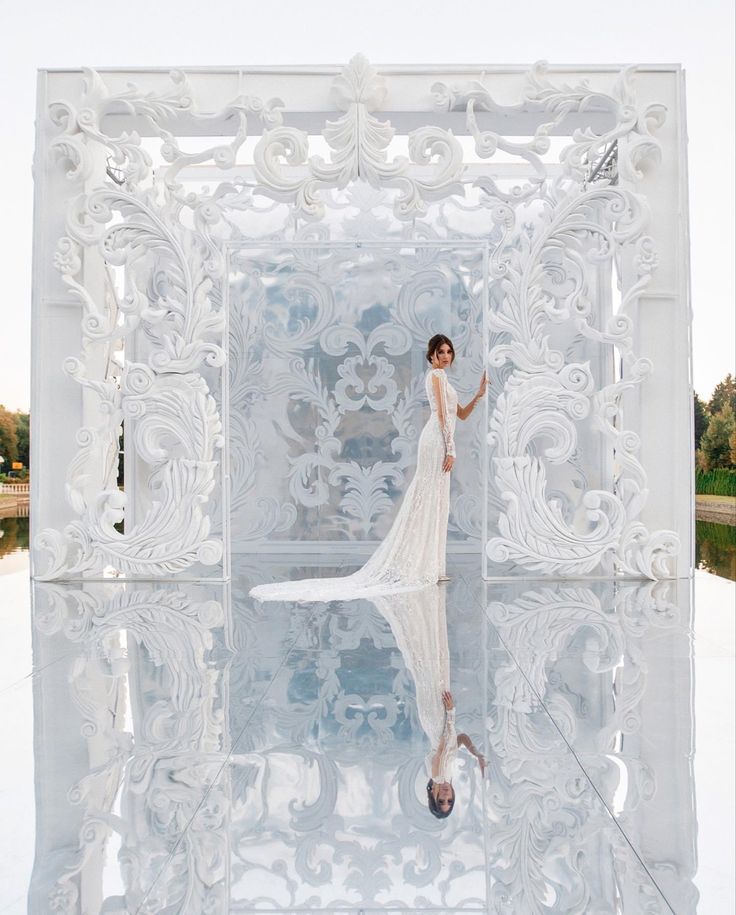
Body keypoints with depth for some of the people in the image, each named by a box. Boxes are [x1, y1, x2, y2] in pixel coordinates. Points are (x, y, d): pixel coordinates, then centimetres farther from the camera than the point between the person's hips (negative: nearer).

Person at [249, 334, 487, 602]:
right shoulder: (435, 375, -7)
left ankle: (428, 567, 12)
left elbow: (462, 414, 24)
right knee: (429, 501, -9)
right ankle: (412, 568, -8)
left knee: (433, 503, 9)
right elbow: (442, 415, -14)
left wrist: (479, 394, 12)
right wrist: (450, 448, -17)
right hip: (438, 441, -10)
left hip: (438, 442, 10)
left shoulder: (441, 377, 22)